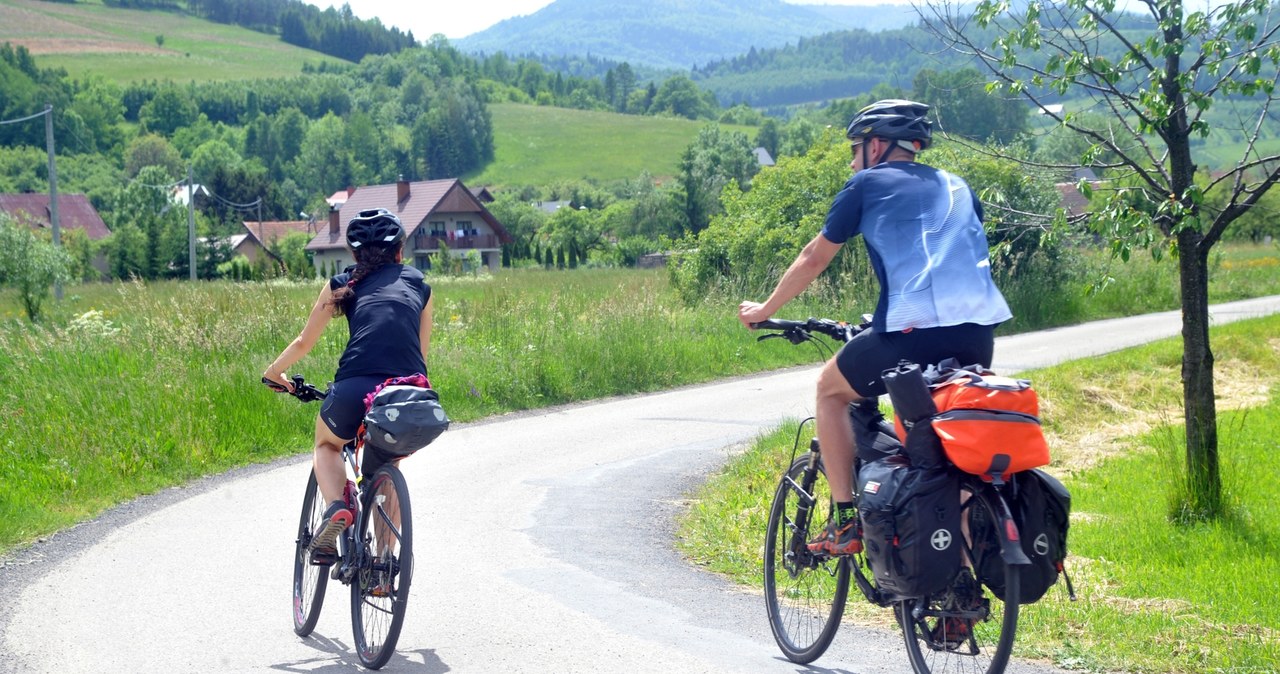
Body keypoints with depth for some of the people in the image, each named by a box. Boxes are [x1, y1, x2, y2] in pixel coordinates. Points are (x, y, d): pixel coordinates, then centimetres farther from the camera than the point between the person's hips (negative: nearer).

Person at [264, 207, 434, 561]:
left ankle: (336, 506, 1)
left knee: (327, 445, 31)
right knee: (386, 468, 30)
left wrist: (274, 371, 46)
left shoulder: (342, 285, 20)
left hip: (356, 387, -1)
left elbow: (304, 342, 28)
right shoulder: (419, 284, 24)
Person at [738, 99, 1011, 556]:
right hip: (979, 334, 5)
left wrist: (764, 310, 32)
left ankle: (846, 523, 12)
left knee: (831, 388, 20)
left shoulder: (868, 184, 13)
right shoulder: (957, 187, 27)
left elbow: (815, 257, 18)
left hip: (913, 332, -5)